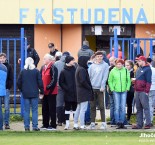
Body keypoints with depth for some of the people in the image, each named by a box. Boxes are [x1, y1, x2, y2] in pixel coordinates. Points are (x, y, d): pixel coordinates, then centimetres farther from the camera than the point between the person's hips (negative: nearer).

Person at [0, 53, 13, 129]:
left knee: (6, 108, -1)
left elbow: (11, 78, 5)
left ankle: (6, 123, 2)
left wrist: (9, 87, -7)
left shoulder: (9, 66, 5)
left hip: (6, 89, -1)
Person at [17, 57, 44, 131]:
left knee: (26, 110, 6)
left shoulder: (22, 71, 0)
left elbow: (18, 83, 3)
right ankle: (35, 126, 0)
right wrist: (42, 91, 6)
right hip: (34, 94, -2)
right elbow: (40, 82, -5)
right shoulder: (36, 71, -5)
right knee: (34, 110, 2)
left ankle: (26, 126, 5)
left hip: (25, 94, 2)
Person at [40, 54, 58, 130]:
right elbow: (41, 78, 17)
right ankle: (45, 125, 20)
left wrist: (48, 87, -19)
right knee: (44, 109, 12)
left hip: (51, 92, -8)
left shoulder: (53, 68, -13)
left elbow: (54, 80, -18)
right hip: (44, 92, 8)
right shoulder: (43, 68, 11)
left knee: (52, 109, -2)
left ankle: (53, 125, 3)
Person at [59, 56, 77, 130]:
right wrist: (66, 89, -12)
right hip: (68, 93, -2)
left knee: (75, 108, 7)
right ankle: (67, 123, 7)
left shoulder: (75, 70, 4)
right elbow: (61, 82, -1)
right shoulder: (63, 72, -2)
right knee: (67, 109, 4)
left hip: (75, 93, 2)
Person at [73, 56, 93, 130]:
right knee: (83, 109, -7)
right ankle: (82, 126, -7)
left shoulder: (79, 69, 14)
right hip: (84, 92, -10)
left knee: (79, 109, 15)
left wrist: (89, 87, 11)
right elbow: (83, 81, -23)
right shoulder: (82, 70, -17)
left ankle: (75, 124, 19)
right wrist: (89, 88, -11)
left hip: (80, 92, 10)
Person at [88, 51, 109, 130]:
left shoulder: (105, 65, 1)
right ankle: (92, 123, 9)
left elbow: (105, 77, -5)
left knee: (101, 106, -3)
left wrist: (102, 86, -14)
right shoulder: (92, 66, 10)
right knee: (92, 107, 5)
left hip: (100, 89, -3)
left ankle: (103, 123, 1)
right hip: (92, 88, 3)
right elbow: (88, 77, 9)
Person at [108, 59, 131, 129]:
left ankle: (122, 123, 7)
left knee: (123, 108, 2)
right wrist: (112, 89, -2)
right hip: (116, 91, -1)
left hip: (124, 91, 1)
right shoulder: (113, 71, 1)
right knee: (117, 108, -2)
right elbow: (110, 81, 6)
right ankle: (118, 123, 1)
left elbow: (128, 80, 10)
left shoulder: (126, 71, 4)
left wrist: (127, 88, 1)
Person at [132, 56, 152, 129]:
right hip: (137, 92, 8)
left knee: (146, 108, -7)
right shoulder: (138, 69, 18)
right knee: (139, 109, 9)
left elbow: (148, 81, -11)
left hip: (143, 92, -8)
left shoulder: (147, 69, -6)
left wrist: (146, 91, -16)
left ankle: (148, 124, -6)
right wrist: (135, 89, 16)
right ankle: (139, 124, 12)